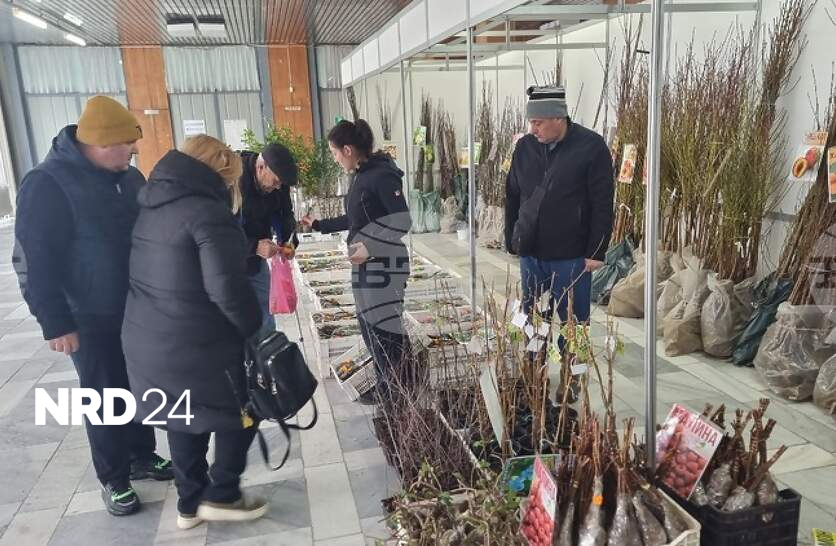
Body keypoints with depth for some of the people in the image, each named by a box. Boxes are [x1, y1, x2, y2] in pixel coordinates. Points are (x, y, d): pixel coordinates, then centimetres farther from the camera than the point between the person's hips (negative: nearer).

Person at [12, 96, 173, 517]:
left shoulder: (129, 178, 4)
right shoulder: (48, 184, -17)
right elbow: (33, 261, -16)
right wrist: (55, 323, -17)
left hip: (139, 309, 6)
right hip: (92, 319, -6)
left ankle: (142, 456, 36)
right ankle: (113, 478, 24)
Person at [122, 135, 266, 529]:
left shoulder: (152, 207, 9)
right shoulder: (208, 213, -19)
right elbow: (227, 288, -26)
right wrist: (253, 326, -10)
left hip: (147, 340, 9)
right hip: (197, 347, -8)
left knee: (183, 419, 21)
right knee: (240, 414, 12)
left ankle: (190, 503, 33)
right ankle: (221, 496, 22)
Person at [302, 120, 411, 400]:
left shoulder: (382, 175, -16)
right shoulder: (361, 175, 12)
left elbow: (402, 222, -19)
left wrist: (370, 247, -24)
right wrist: (319, 225, 26)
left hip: (384, 265, -9)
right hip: (366, 265, 9)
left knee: (384, 328, -1)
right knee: (368, 326, 13)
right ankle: (385, 383, 27)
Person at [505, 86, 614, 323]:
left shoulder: (592, 146, -9)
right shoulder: (524, 146, 5)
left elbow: (602, 206, -9)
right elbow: (512, 198, 12)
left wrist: (596, 252, -10)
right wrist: (512, 242, 10)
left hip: (571, 258, -4)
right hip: (530, 255, 4)